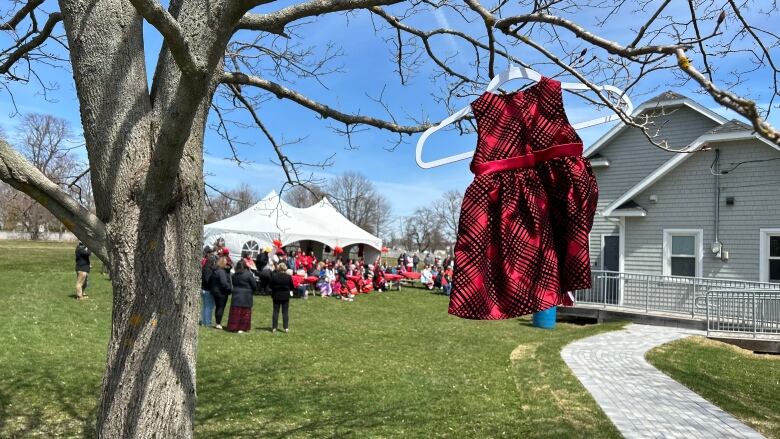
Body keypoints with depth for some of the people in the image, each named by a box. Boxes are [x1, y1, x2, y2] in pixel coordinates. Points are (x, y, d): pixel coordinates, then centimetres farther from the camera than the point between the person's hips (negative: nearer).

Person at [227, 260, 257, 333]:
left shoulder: (234, 275, 2)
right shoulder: (249, 274, -11)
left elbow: (233, 284, 9)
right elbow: (254, 285, -6)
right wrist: (251, 291, 13)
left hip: (236, 295, 4)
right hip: (246, 296, -4)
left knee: (235, 312, 10)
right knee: (245, 313, 5)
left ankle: (233, 327, 15)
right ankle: (242, 328, 5)